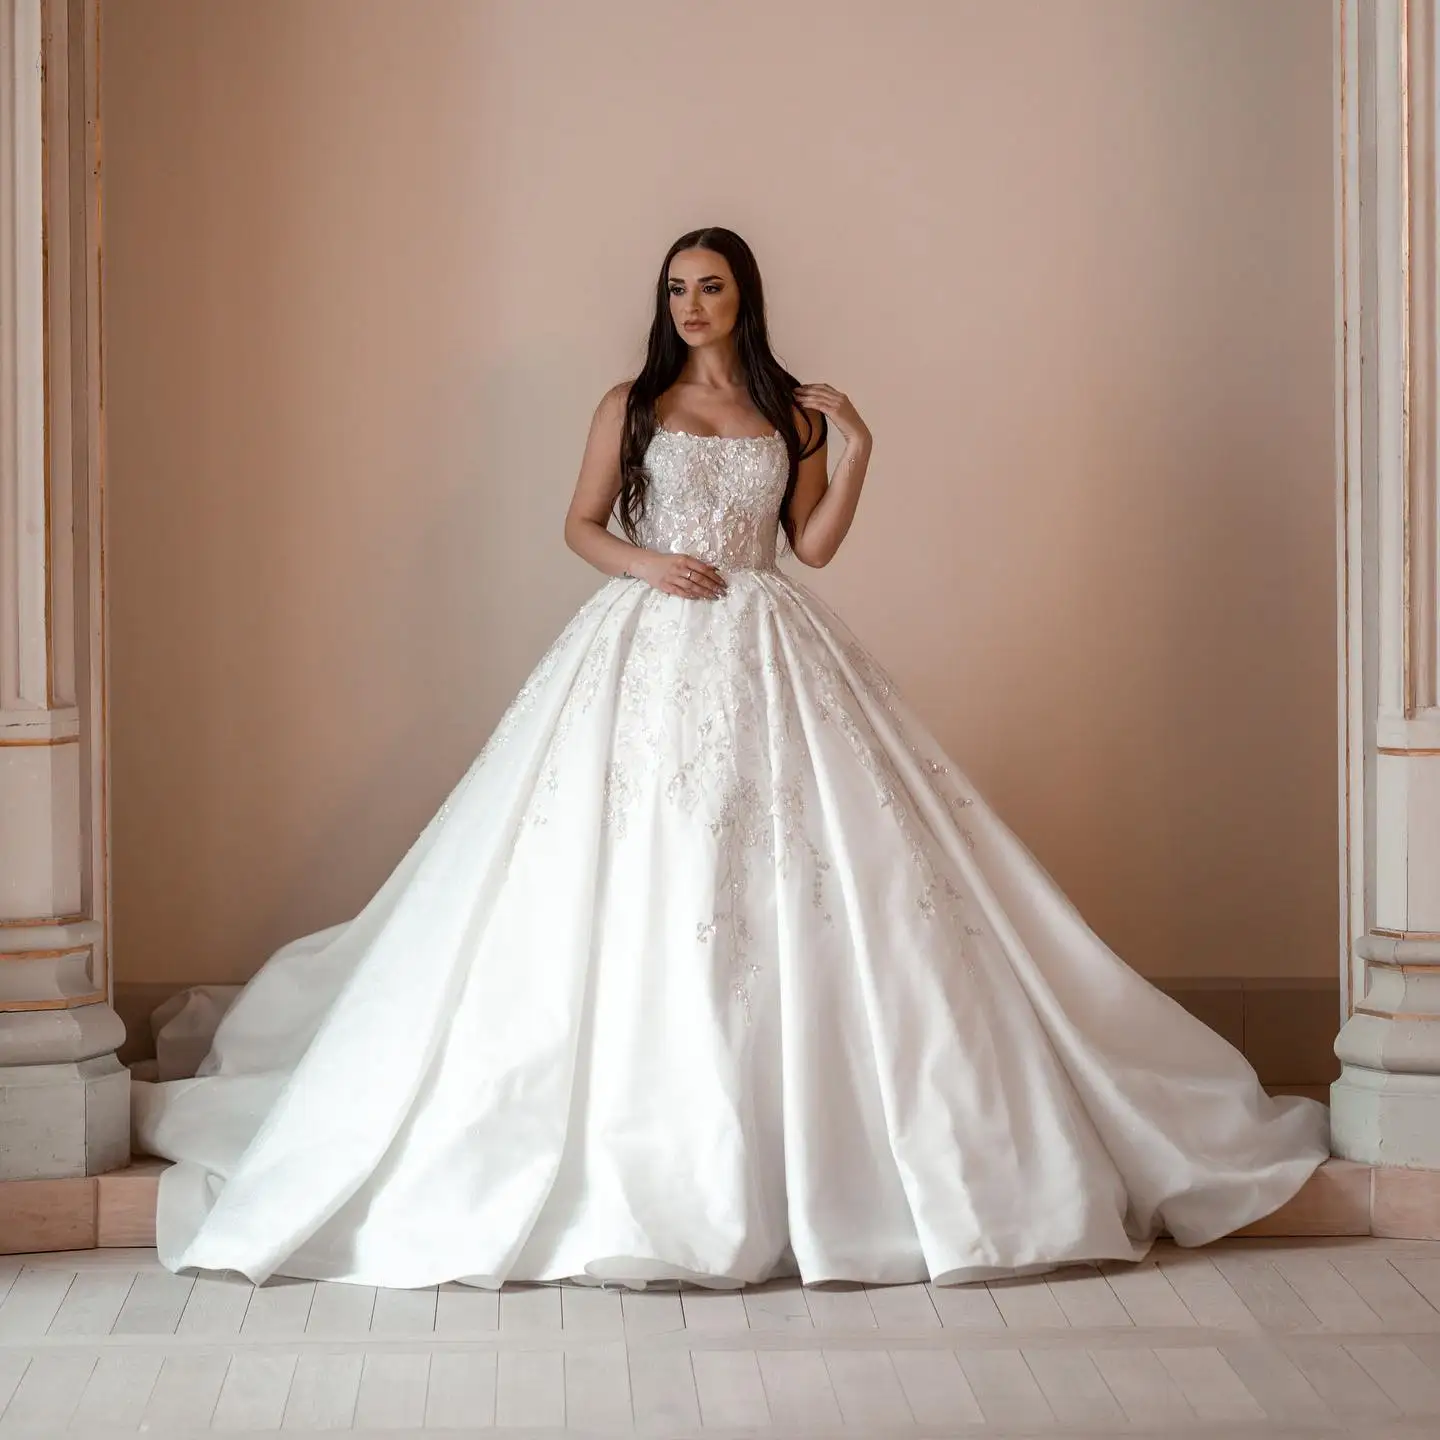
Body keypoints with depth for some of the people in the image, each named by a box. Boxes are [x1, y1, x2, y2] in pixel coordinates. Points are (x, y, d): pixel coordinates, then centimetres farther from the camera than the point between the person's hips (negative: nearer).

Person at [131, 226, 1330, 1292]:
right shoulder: (632, 405, 7)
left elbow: (816, 543, 8)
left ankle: (819, 1135, 0)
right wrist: (647, 565, -8)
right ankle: (646, 1153, -2)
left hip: (769, 656, 1)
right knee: (643, 879, -7)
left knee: (795, 873, -5)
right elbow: (581, 525, 9)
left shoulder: (790, 414, 10)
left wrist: (856, 450, -2)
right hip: (650, 650, -1)